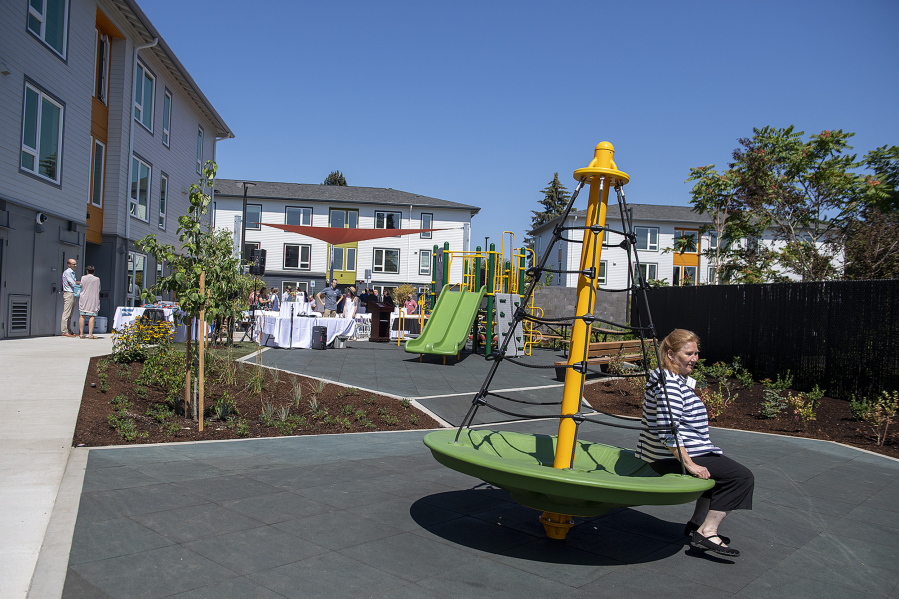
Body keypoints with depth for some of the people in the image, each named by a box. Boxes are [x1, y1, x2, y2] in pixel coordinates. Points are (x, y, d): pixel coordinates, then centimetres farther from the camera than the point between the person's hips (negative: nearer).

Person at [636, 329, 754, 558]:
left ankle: (698, 523, 25)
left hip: (666, 454, 11)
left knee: (721, 468, 28)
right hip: (672, 458, -11)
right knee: (742, 476, -10)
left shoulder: (678, 379, 13)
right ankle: (706, 533, -11)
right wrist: (689, 464, -28)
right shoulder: (669, 383, -21)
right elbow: (668, 431, -29)